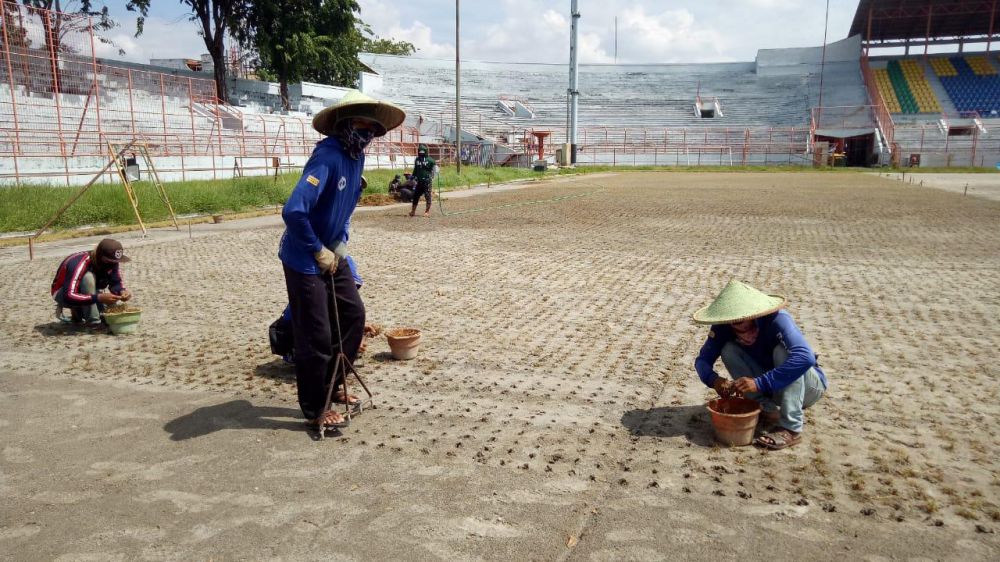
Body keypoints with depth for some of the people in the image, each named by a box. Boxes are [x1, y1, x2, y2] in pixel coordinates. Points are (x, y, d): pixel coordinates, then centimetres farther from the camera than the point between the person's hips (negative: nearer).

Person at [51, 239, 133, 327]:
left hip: (85, 292, 7)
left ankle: (78, 312, 7)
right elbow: (69, 297, -42)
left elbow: (116, 282, -5)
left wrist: (122, 291, -28)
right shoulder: (79, 264, -35)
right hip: (62, 294, -6)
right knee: (88, 277, -34)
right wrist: (98, 298, -50)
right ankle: (93, 322, -26)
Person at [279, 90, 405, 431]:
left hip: (332, 255, 9)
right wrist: (319, 252, -22)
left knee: (353, 315, 15)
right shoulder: (327, 156, -25)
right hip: (305, 260, -9)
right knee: (316, 337, -1)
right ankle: (314, 411, 17)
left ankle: (330, 386, 34)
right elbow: (293, 211, -33)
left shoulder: (356, 157, 3)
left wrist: (341, 243, 7)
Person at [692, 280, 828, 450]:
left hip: (809, 386, -4)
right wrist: (714, 379, -36)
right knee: (729, 350, -16)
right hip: (769, 388, 4)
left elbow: (805, 357, -44)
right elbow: (703, 359, -13)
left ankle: (791, 428, -31)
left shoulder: (777, 319, -30)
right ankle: (769, 410, -12)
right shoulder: (725, 327, -15)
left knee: (783, 350, -34)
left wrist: (760, 383, -48)